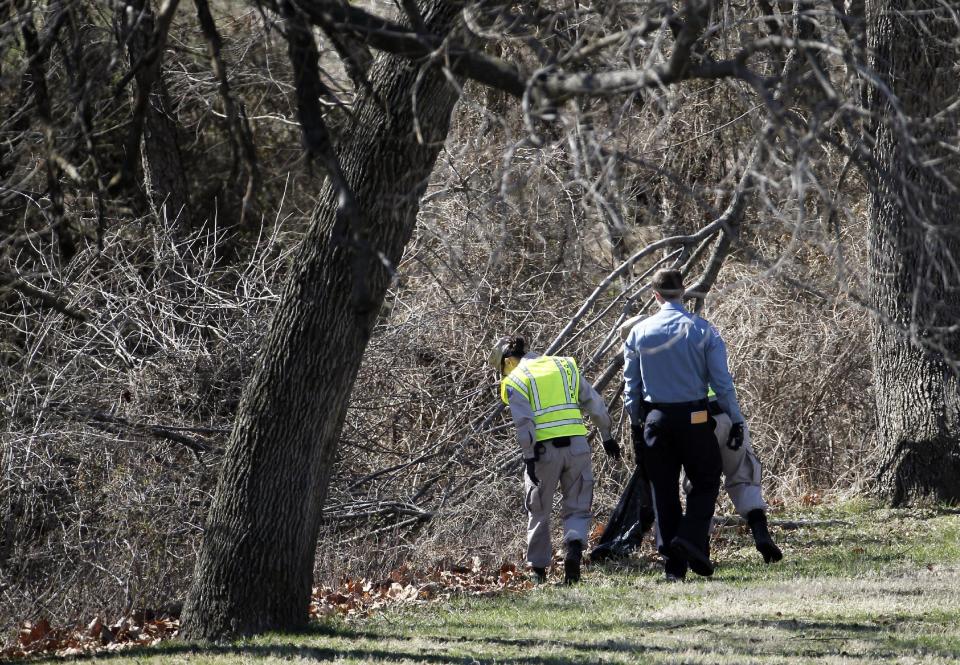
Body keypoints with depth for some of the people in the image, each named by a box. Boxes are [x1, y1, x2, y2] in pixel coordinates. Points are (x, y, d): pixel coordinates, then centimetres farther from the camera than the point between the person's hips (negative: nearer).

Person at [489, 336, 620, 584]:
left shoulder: (515, 380, 2)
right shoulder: (565, 366, 15)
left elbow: (524, 422, -11)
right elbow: (594, 402, 14)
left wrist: (529, 456, -12)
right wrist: (606, 435, 21)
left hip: (544, 449, -3)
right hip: (577, 446, 3)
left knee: (538, 512, 13)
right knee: (577, 508, 9)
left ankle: (538, 570, 18)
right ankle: (574, 548, -19)